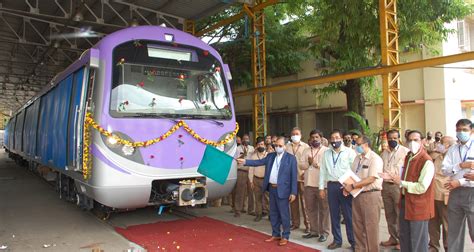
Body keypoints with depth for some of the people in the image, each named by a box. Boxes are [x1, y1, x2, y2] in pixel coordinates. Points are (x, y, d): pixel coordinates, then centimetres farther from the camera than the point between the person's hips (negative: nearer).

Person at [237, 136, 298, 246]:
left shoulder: (291, 158, -6)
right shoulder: (270, 156, 9)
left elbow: (294, 176, -8)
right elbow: (259, 162, 3)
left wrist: (293, 192, -12)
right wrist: (245, 161, -11)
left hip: (282, 190, -5)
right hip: (271, 188, 5)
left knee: (284, 214, 2)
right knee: (273, 213, 15)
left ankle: (285, 236, 16)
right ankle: (275, 234, 28)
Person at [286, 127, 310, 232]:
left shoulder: (305, 146, 2)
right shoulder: (287, 146, 7)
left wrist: (306, 172, -12)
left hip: (302, 176, -3)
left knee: (304, 201, -2)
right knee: (293, 201, 10)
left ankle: (307, 223, 7)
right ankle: (295, 223, 20)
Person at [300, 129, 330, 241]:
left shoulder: (327, 151, -1)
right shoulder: (306, 151, 13)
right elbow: (302, 166, 4)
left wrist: (317, 164, -15)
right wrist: (309, 163, -14)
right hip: (308, 183, 5)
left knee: (323, 209, 3)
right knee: (311, 208, 12)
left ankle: (324, 232, 12)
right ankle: (314, 230, 23)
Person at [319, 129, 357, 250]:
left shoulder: (349, 152, -2)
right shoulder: (326, 153, 10)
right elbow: (323, 171, 11)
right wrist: (321, 187, 8)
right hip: (331, 185, 4)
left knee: (349, 215, 1)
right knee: (334, 214, 11)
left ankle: (353, 241, 14)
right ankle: (337, 240, 23)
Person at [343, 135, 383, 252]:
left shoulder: (375, 159, -12)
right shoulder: (357, 158, 11)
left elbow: (371, 179, -20)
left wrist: (352, 186, -20)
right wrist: (347, 186, -4)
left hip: (370, 195, -7)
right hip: (357, 195, 7)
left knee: (370, 226, 1)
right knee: (357, 225, 14)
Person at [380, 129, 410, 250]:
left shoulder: (405, 151, -6)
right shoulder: (384, 153, 14)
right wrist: (381, 183, 15)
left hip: (398, 186, -6)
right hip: (385, 185, 6)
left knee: (400, 214, 0)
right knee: (389, 214, 12)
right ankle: (393, 237, 24)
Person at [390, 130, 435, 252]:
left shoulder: (426, 162, -20)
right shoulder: (408, 157, 9)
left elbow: (422, 187, -26)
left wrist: (401, 183, -20)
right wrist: (395, 178, 8)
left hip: (418, 206, -9)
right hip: (405, 202, 9)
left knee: (418, 242, 6)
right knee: (404, 237, 21)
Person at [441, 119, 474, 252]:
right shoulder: (452, 149, 9)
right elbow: (445, 170, -1)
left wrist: (459, 182, -15)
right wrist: (461, 165, -15)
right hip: (455, 192, 4)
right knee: (454, 230, 12)